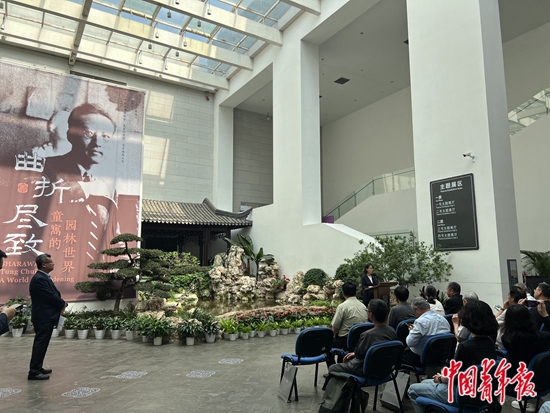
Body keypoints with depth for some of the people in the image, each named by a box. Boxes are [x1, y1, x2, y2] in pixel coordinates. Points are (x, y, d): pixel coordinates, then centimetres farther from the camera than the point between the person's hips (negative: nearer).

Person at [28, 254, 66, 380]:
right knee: (41, 344, -4)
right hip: (43, 317, -11)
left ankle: (37, 368, 27)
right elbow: (51, 296, -21)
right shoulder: (39, 278, -21)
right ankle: (34, 372, 2)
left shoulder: (43, 277, 13)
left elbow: (53, 294, 13)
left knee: (40, 344, 17)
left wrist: (60, 305, -3)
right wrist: (63, 304, -6)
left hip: (45, 316, 11)